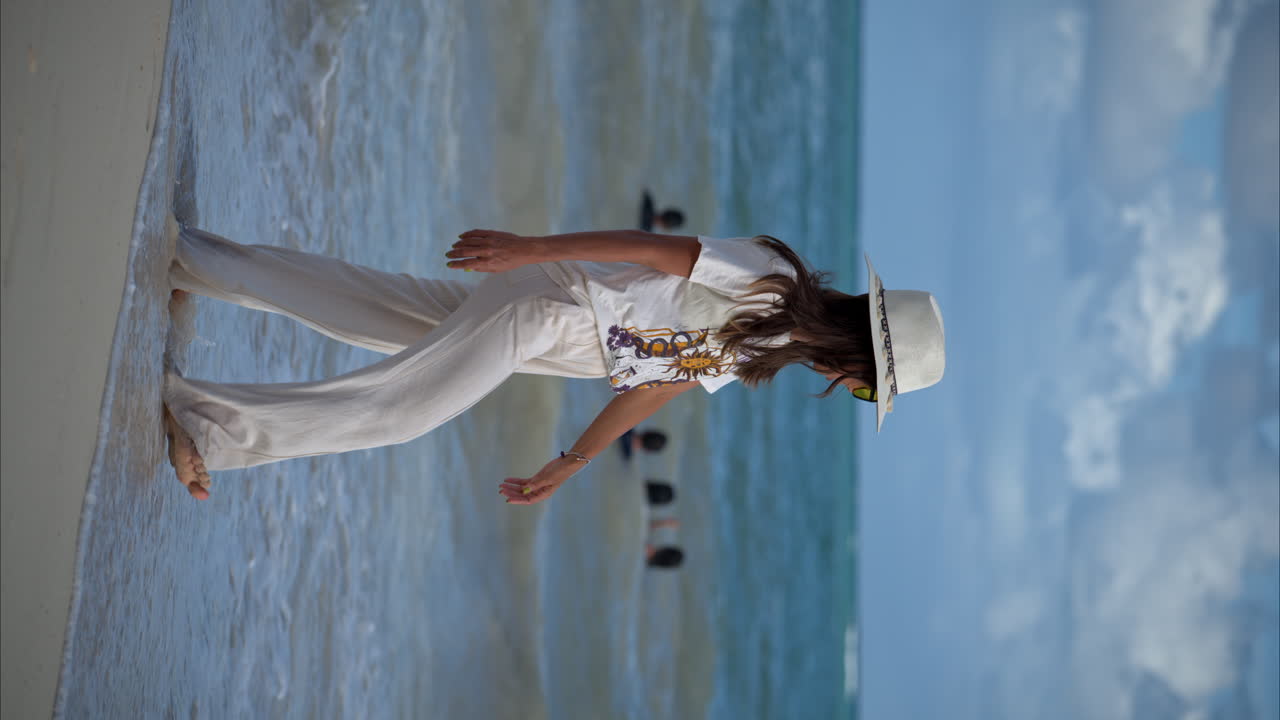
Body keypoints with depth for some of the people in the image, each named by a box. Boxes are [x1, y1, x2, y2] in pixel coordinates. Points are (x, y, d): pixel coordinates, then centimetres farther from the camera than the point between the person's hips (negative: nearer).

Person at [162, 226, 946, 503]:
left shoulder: (757, 346, 13)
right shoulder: (765, 279, -17)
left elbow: (652, 387, 16)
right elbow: (654, 247, -22)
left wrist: (565, 468, 16)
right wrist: (532, 247, -27)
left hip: (556, 327, 8)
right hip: (546, 299, -8)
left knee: (358, 305, 12)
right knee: (392, 408, -15)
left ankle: (196, 258, 17)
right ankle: (206, 421, -13)